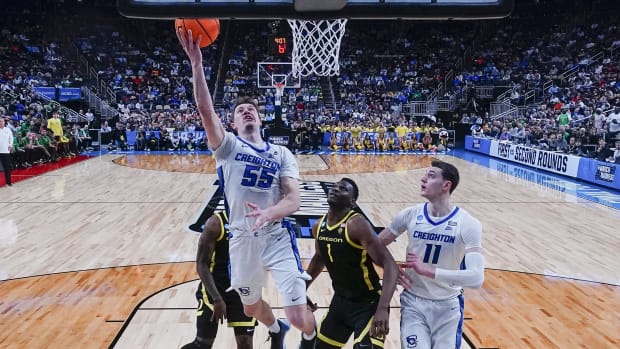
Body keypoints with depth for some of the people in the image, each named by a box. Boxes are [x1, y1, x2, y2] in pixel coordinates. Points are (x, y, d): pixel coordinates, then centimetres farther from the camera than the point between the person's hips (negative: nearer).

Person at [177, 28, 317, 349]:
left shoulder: (281, 154, 2)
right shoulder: (227, 147, 0)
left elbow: (293, 200, -9)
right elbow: (206, 110, -18)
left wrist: (269, 213, -29)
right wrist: (196, 63, -26)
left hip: (277, 238, -1)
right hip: (241, 240, 1)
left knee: (299, 317, -4)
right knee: (250, 306, 21)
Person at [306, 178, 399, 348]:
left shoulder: (356, 225, -24)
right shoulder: (318, 226, -2)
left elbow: (390, 265, -30)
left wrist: (382, 309, -40)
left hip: (368, 304, -7)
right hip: (340, 300, 7)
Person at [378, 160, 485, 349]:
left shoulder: (468, 224, -16)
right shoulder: (410, 215, -8)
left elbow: (476, 277, -27)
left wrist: (427, 270, -30)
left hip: (447, 305, -1)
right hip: (413, 302, 1)